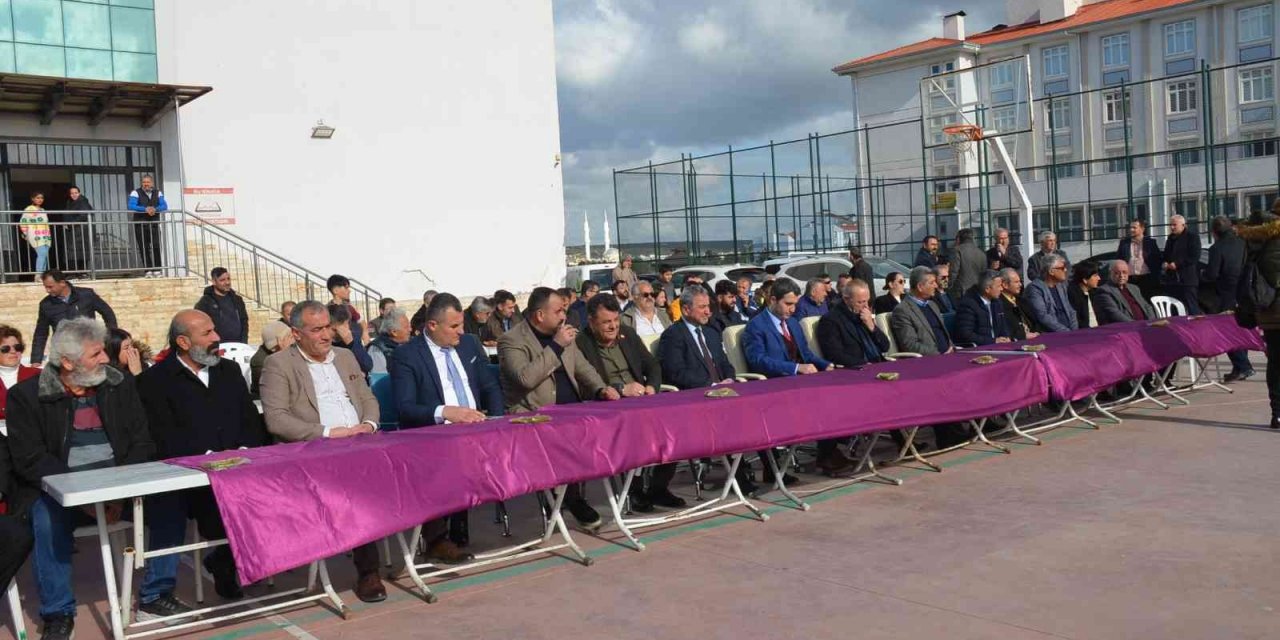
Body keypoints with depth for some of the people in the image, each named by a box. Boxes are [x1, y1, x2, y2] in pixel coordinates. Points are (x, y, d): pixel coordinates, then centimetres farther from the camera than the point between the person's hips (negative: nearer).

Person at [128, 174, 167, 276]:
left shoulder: (158, 193, 10)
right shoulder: (136, 193, -1)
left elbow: (164, 206, -1)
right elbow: (131, 206, -13)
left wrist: (155, 209, -22)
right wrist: (145, 209, -27)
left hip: (154, 224, 2)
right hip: (140, 225, -2)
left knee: (156, 246, -7)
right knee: (144, 248, -3)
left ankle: (157, 269, -1)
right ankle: (148, 270, 1)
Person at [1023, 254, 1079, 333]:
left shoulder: (1061, 286, 16)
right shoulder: (1035, 288, -7)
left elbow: (1071, 311, 19)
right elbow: (1042, 316, -16)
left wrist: (1074, 331, 2)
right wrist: (1066, 331, -17)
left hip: (1069, 334, 6)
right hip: (1049, 336, -6)